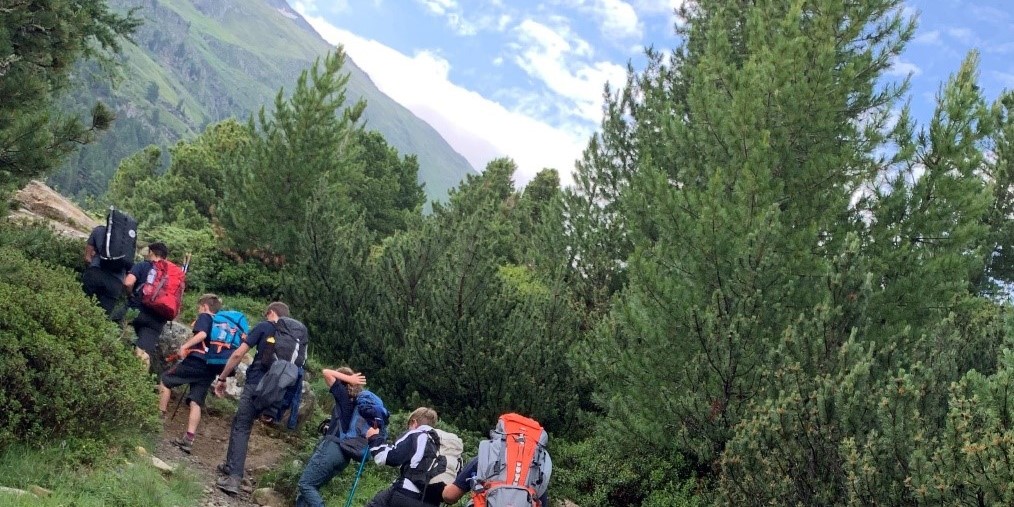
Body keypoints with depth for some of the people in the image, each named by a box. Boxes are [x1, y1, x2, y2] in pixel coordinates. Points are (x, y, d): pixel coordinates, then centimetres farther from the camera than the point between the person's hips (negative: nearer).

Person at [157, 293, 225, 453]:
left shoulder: (204, 317, 3)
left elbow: (202, 334, -19)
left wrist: (185, 346, -18)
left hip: (196, 361, -7)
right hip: (212, 369, 7)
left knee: (166, 380, 13)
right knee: (196, 403, 3)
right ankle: (188, 439, -6)